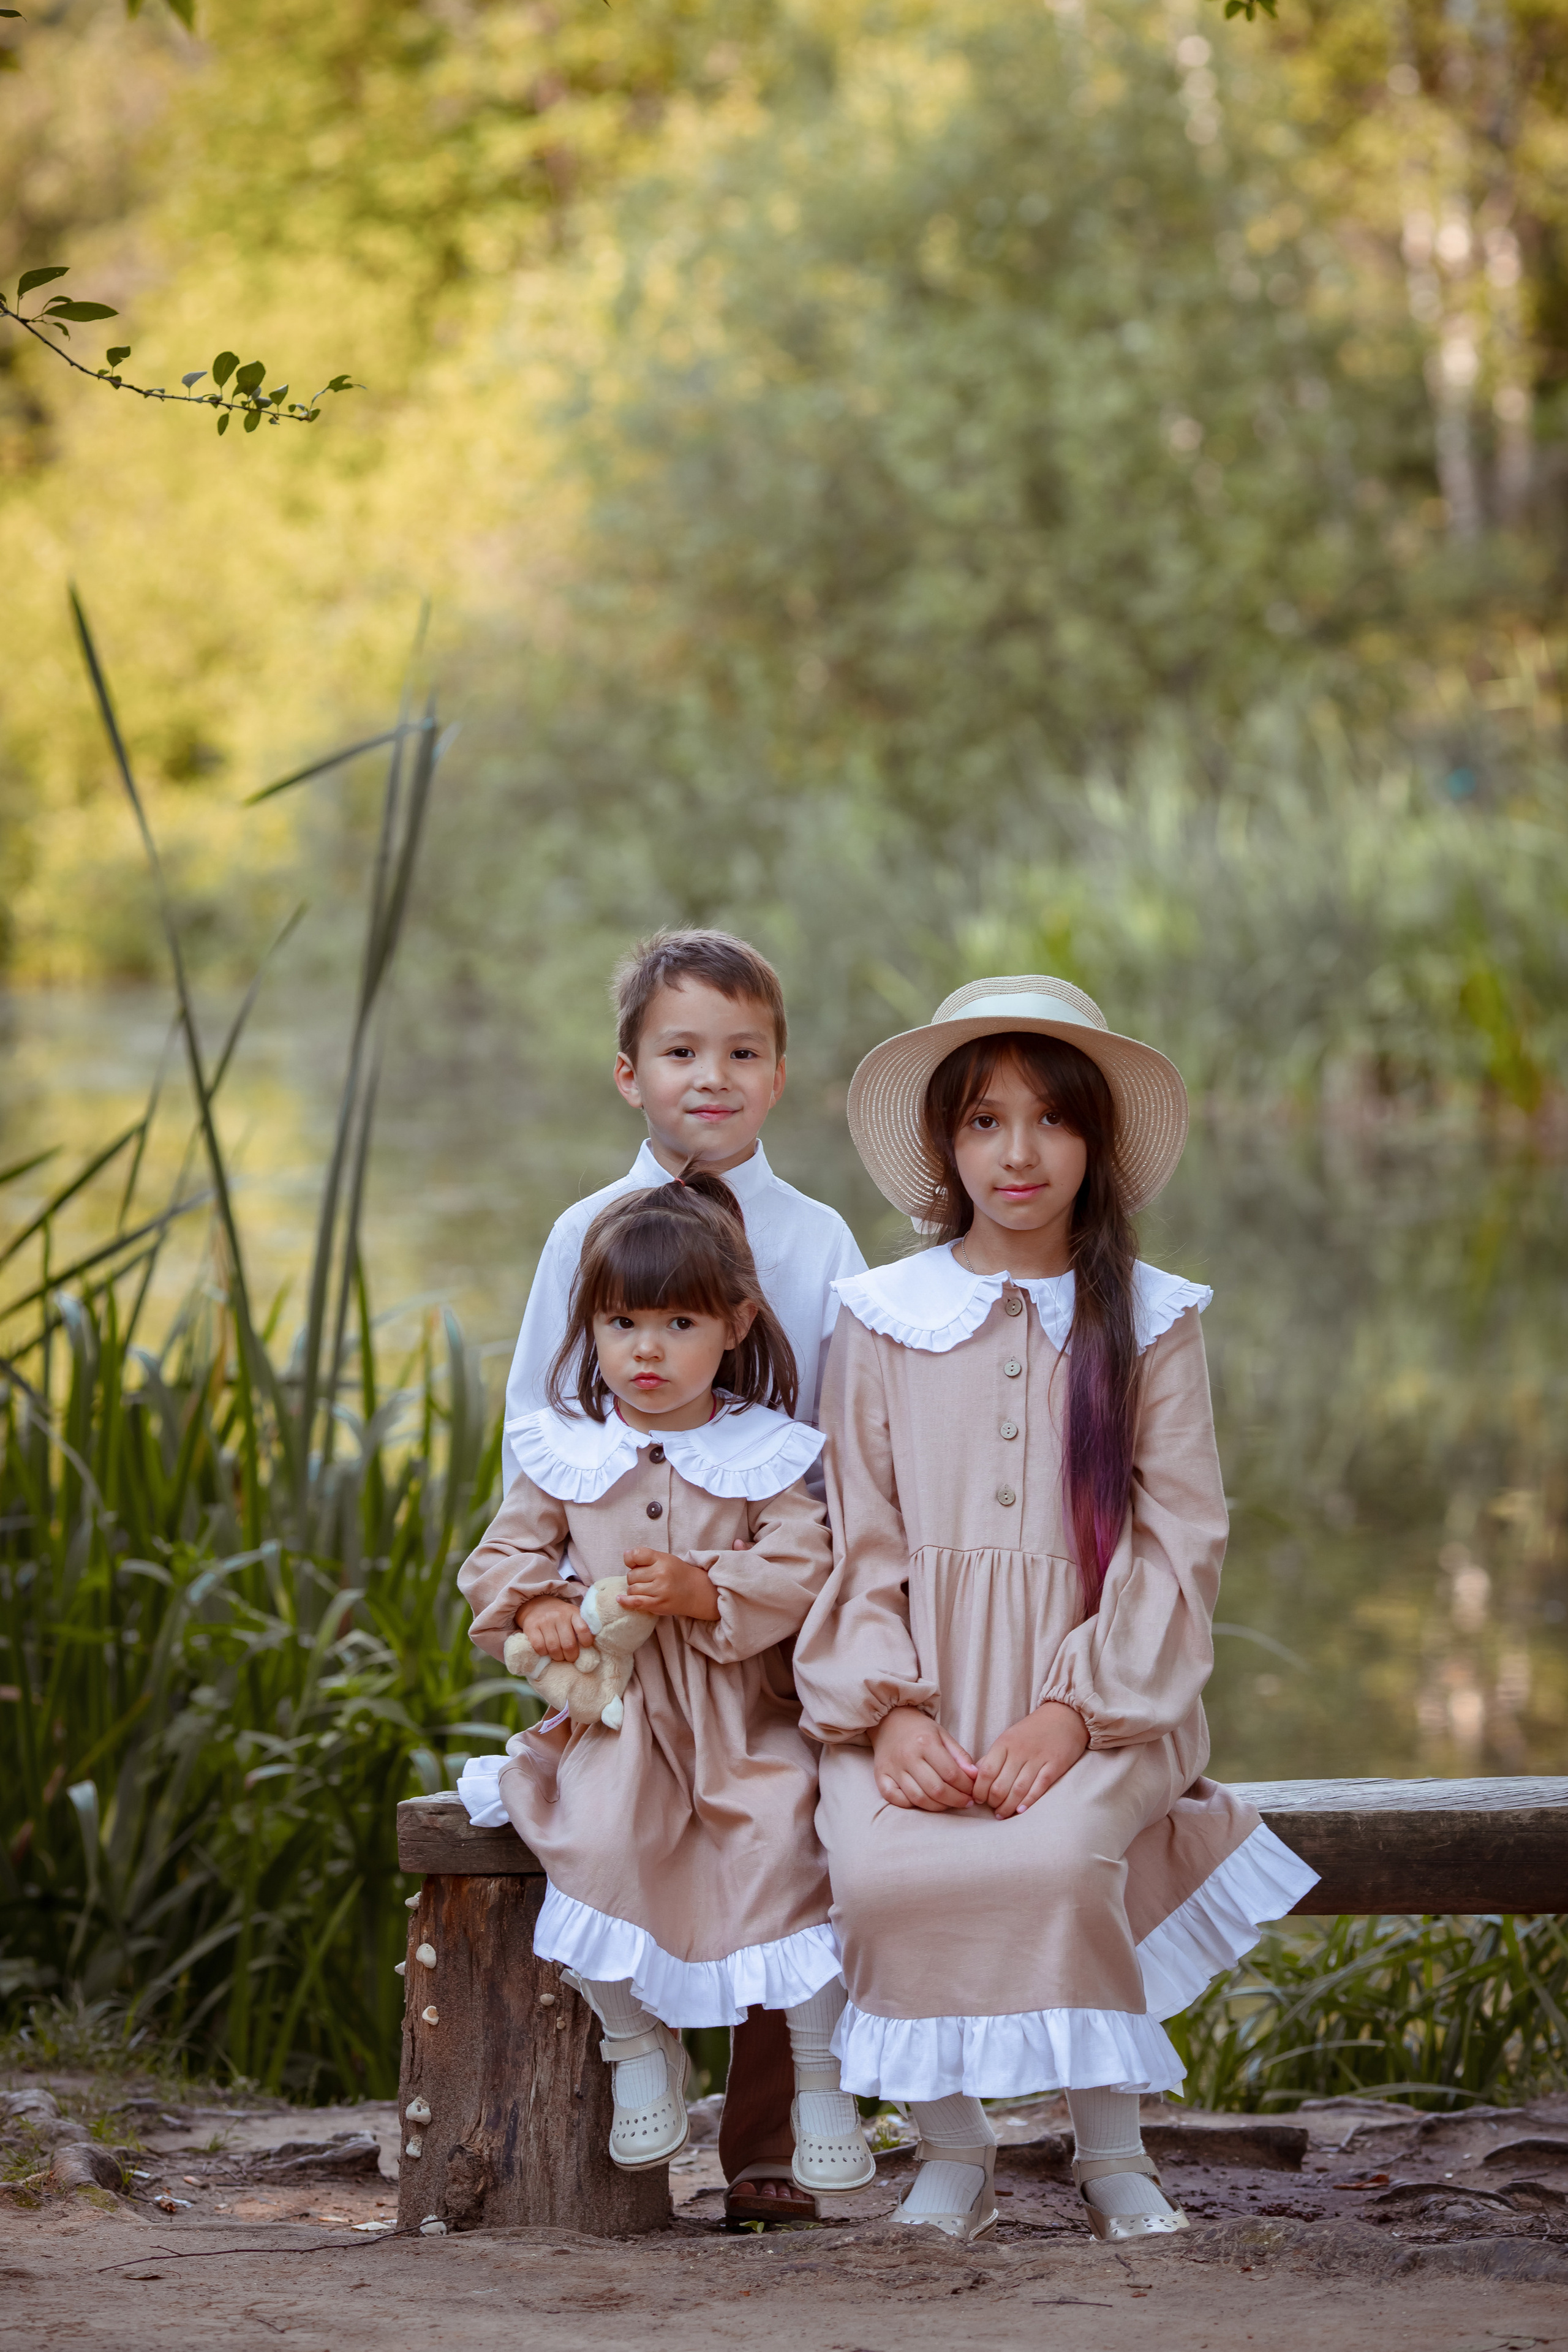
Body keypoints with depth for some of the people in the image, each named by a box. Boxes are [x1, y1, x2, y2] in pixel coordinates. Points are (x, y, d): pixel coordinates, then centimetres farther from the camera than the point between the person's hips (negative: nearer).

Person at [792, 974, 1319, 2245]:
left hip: (1096, 1700, -1)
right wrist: (889, 1711, -10)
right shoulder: (884, 1322, 10)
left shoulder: (1150, 1326, 8)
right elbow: (859, 1543, 7)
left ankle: (1114, 2151, -11)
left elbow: (1179, 1548, 2)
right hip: (924, 1701, 1)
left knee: (1056, 1858, -33)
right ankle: (952, 2151, -6)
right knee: (882, 1873, -30)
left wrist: (1073, 1714, -12)